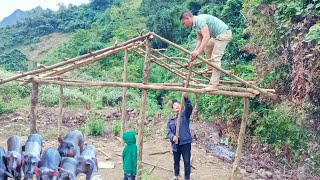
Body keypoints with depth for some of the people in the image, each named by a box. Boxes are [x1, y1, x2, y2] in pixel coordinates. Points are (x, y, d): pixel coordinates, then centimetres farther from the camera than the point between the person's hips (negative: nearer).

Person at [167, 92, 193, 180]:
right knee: (176, 161, 20)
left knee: (187, 162, 1)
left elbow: (189, 107, -19)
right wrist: (173, 137, -22)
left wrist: (186, 98, -35)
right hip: (175, 144, 4)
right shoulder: (170, 120, 10)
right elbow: (169, 131, 0)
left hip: (185, 142, -4)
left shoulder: (185, 115, 1)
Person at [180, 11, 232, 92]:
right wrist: (194, 52, 0)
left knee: (215, 58, -14)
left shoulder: (200, 20, -22)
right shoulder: (195, 25, 8)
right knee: (207, 46, 30)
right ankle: (210, 68, 41)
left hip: (224, 34, -11)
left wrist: (198, 52, -35)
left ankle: (214, 85, -15)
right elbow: (200, 40, 10)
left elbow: (206, 37, -32)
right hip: (218, 35, 11)